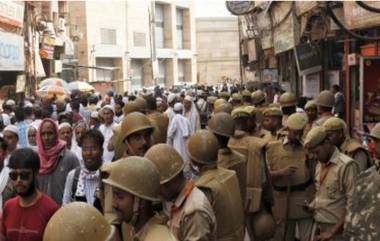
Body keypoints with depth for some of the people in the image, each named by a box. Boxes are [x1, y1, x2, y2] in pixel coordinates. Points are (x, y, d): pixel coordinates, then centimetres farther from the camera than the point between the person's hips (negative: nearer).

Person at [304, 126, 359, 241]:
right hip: (319, 227, 7)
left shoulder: (346, 165, -14)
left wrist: (333, 231, -16)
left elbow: (353, 204, -17)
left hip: (337, 230, -7)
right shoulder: (320, 165, 11)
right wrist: (311, 206, 0)